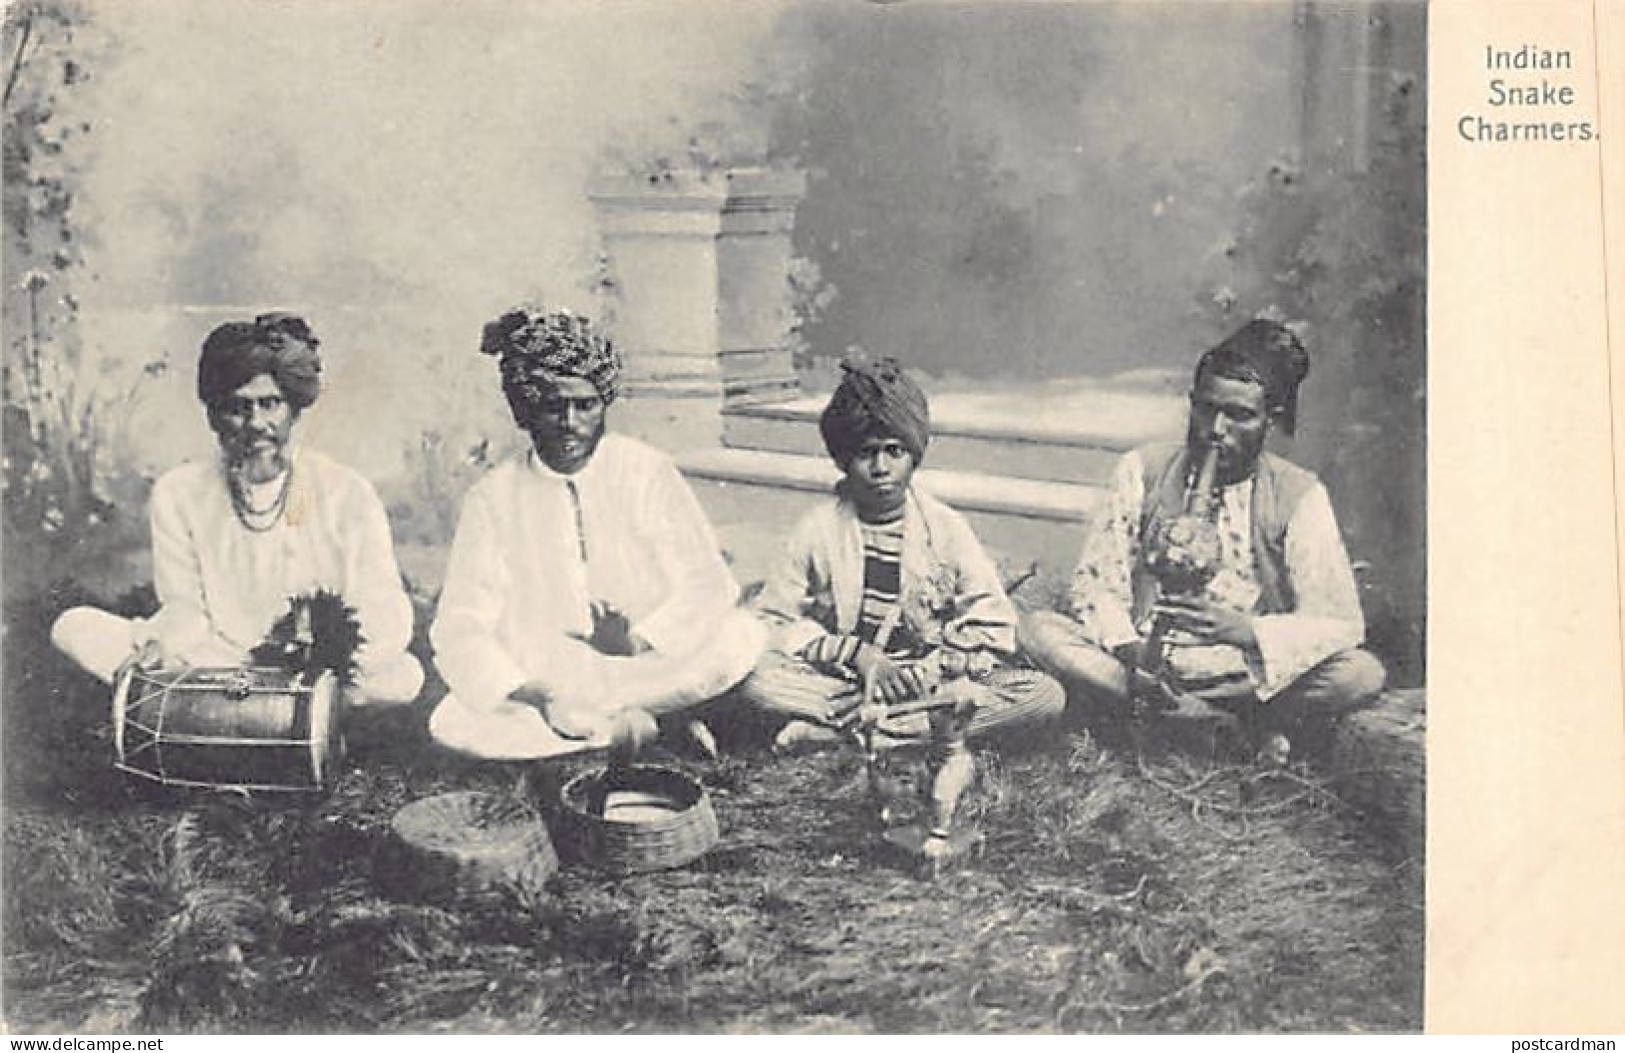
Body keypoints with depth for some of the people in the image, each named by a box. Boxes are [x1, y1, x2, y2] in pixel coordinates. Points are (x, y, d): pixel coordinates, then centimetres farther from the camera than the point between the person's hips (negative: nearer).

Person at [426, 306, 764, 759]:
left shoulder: (646, 472, 0)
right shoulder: (492, 499, 0)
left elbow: (706, 583, -5)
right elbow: (461, 626, -7)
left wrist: (640, 641, -21)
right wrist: (529, 693, -23)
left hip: (651, 664, 0)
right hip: (542, 681, 1)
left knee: (740, 636, -28)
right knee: (451, 723, -30)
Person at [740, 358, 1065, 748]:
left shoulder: (946, 528, 1)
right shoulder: (819, 528, 0)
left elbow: (994, 629, 0)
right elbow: (773, 623, -1)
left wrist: (920, 674, -14)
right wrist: (854, 652, -14)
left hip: (926, 679, 2)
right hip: (841, 679, -2)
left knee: (1046, 695, -24)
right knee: (757, 681, -30)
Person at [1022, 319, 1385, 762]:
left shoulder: (1298, 495, -4)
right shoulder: (1143, 470, 1)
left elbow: (1341, 624, -11)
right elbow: (1095, 580, -3)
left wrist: (1246, 631, -30)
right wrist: (1129, 647, -24)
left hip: (1245, 673, -2)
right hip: (1146, 665, 2)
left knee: (1363, 675, -27)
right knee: (1040, 631, -25)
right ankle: (1244, 725, -18)